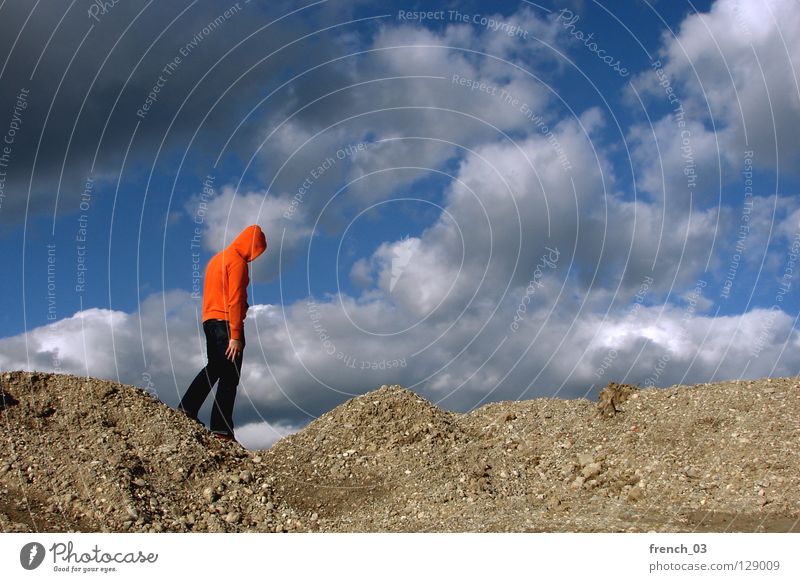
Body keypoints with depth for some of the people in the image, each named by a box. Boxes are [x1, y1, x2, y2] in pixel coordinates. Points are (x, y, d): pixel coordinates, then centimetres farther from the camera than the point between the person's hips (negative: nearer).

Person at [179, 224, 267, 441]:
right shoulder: (237, 261, -10)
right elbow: (235, 301, -17)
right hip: (225, 323, -9)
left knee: (214, 368, 22)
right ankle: (222, 429, -4)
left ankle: (187, 408, 17)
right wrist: (235, 336, -20)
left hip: (210, 321, 9)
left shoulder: (218, 258, 18)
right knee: (230, 377, -4)